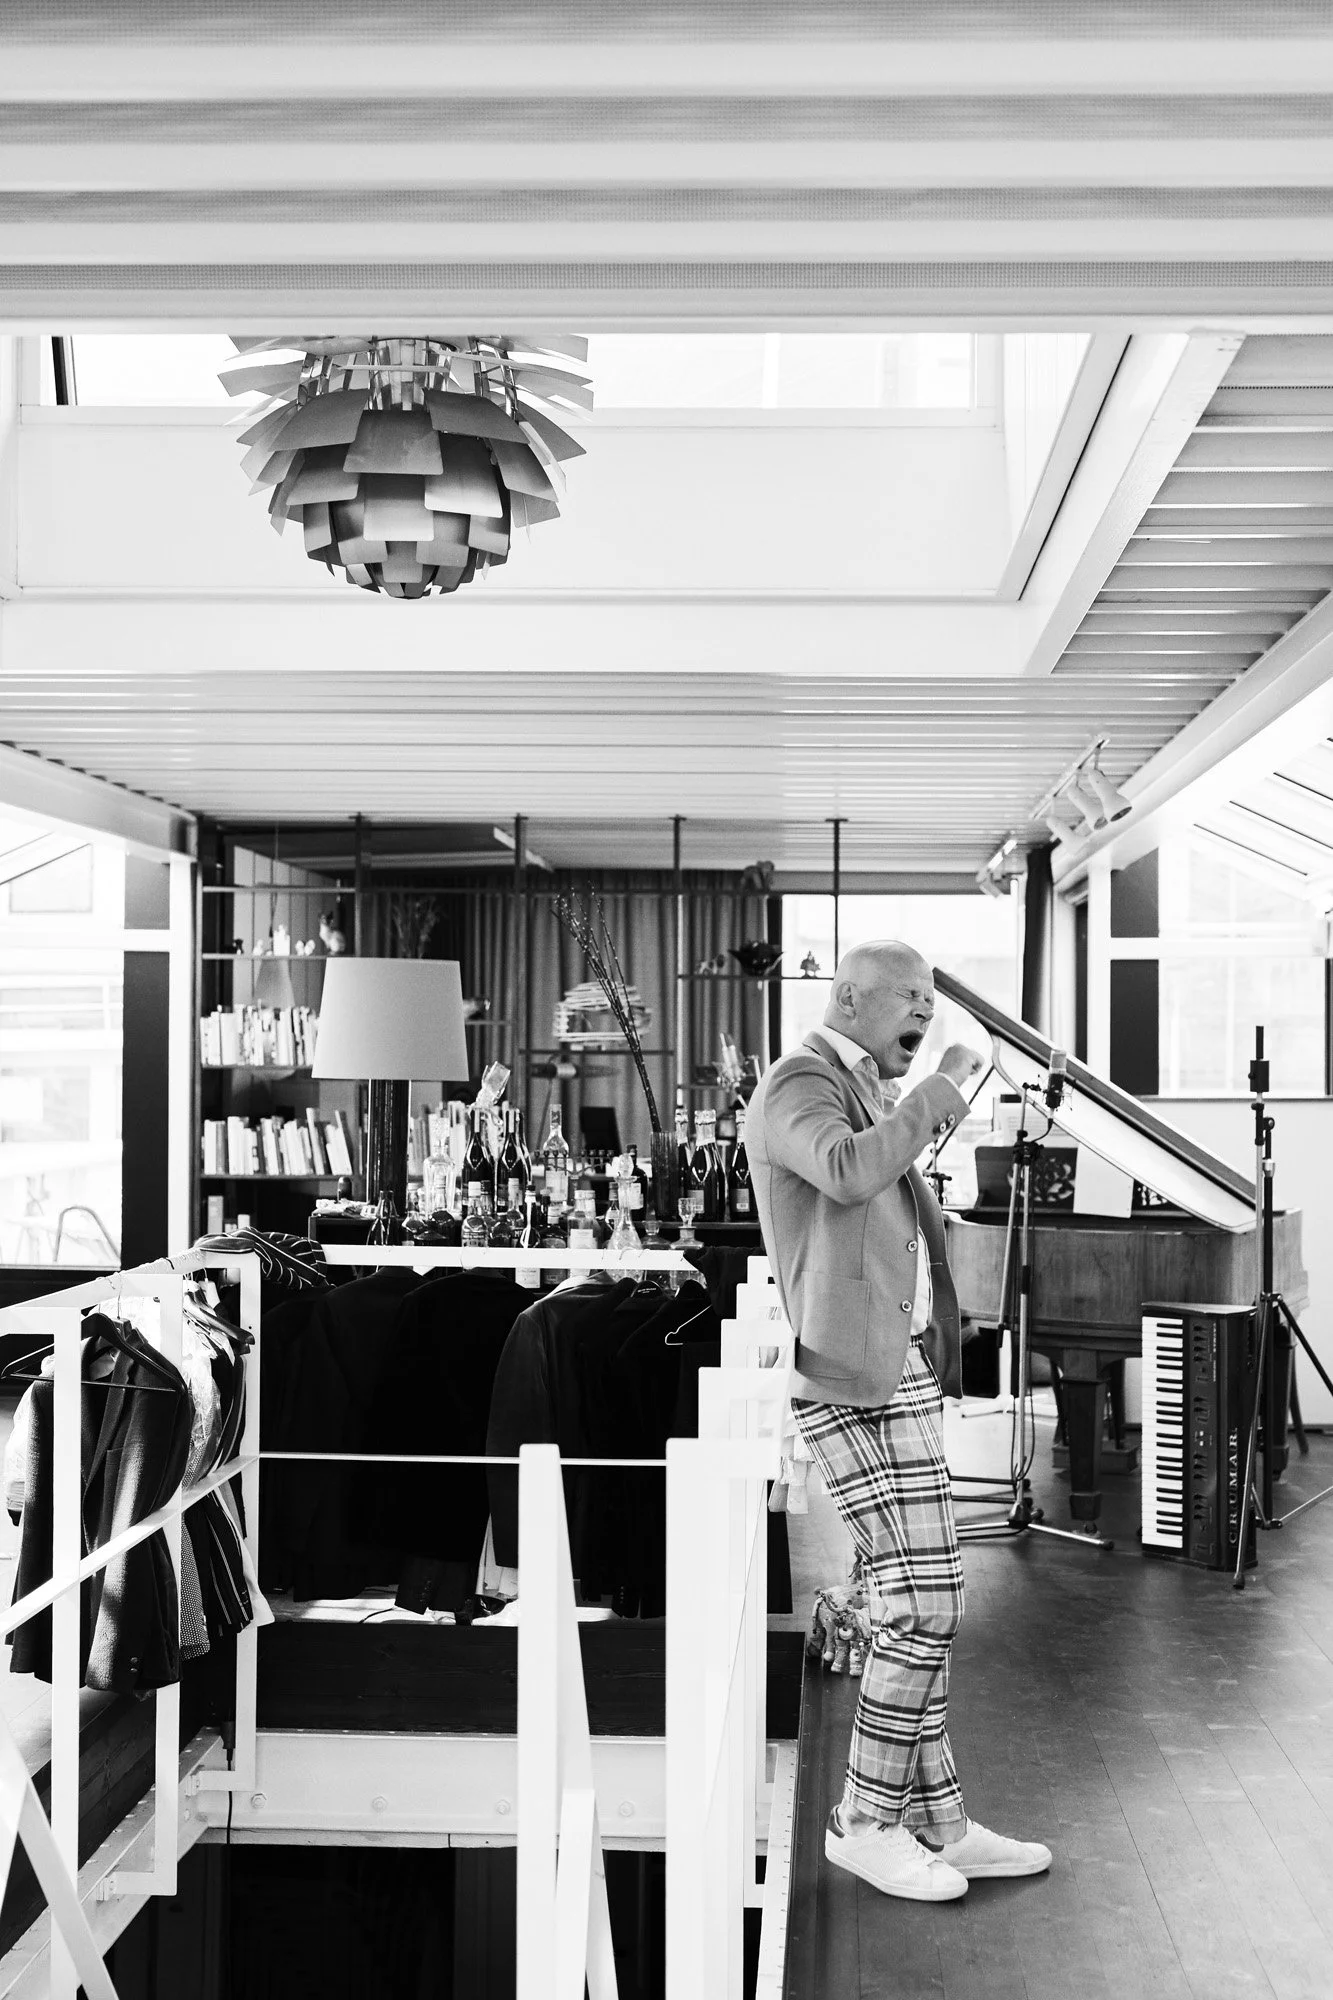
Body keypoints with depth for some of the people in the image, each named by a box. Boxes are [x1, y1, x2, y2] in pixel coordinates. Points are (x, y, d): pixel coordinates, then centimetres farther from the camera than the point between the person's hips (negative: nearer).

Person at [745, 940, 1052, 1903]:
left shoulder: (871, 1091, 21)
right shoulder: (799, 1086, -10)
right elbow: (850, 1171, -33)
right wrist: (942, 1086, -23)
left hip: (902, 1372, 10)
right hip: (858, 1381, -10)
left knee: (921, 1606, 11)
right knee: (926, 1604, -10)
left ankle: (936, 1822, 18)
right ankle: (866, 1821, 2)